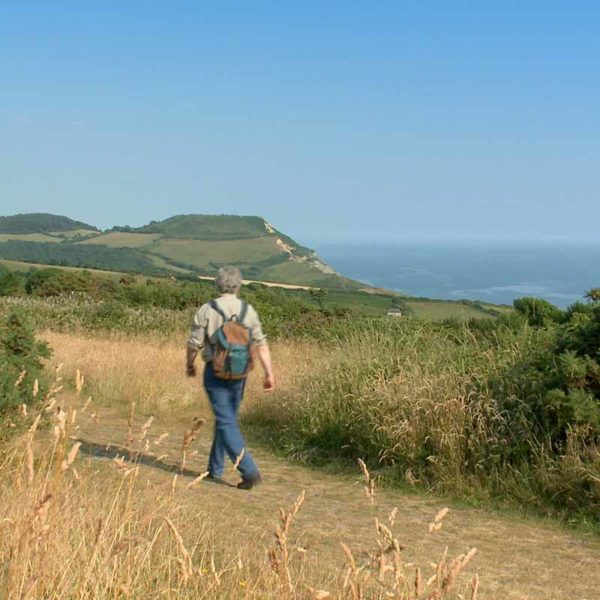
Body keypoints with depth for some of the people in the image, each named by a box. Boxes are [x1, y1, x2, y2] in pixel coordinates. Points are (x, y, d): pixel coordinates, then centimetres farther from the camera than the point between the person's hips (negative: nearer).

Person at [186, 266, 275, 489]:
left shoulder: (207, 310, -8)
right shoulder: (248, 310, -1)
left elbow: (194, 343, -4)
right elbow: (261, 344, -6)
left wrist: (190, 364, 14)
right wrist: (269, 374, -5)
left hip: (216, 372, -4)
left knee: (227, 423, -5)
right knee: (225, 418, 18)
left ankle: (249, 471, -15)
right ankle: (215, 469, 27)